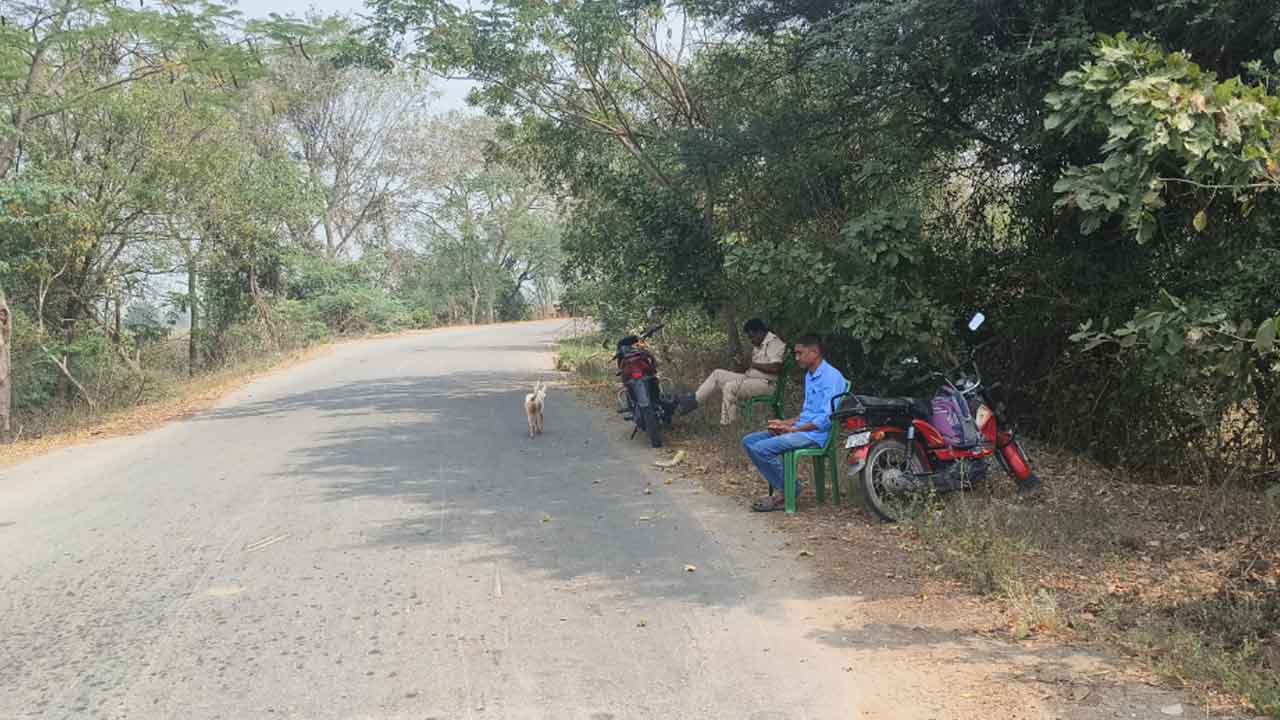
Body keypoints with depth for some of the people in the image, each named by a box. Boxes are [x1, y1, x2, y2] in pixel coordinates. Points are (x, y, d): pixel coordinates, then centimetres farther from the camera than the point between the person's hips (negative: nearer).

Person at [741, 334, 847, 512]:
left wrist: (792, 429, -17)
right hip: (801, 429, 10)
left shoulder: (831, 377, -13)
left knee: (762, 449, -24)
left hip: (816, 434, -10)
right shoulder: (809, 376, 19)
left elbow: (827, 418, -20)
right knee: (749, 442, -1)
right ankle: (779, 488, -4)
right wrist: (784, 423, 9)